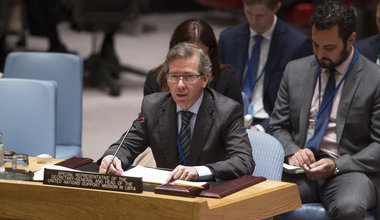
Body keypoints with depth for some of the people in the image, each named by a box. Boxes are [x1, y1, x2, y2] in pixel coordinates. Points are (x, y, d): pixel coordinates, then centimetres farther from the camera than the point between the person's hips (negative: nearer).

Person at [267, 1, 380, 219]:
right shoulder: (295, 71, 13)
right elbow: (278, 127, 17)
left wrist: (336, 165, -15)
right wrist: (292, 152, -6)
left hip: (346, 170, -2)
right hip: (299, 169, 2)